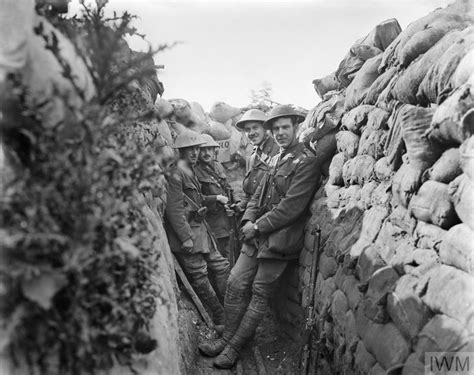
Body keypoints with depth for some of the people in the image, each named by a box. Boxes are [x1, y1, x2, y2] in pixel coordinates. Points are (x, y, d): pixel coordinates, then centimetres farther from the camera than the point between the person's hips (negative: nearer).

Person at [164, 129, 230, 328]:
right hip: (186, 232, -10)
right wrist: (185, 237, -21)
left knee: (221, 266, 11)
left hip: (200, 229, 10)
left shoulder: (191, 171, 15)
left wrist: (216, 198, 8)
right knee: (200, 278, 2)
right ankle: (221, 320, 13)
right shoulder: (176, 174, -15)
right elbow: (174, 209, -19)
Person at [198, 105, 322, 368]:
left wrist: (259, 227, -13)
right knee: (235, 284, 6)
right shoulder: (278, 159, 16)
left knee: (260, 295, 3)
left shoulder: (307, 162, -11)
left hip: (280, 239, -7)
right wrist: (248, 220, -1)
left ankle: (235, 347, 15)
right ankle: (228, 338, 21)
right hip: (258, 235, 8)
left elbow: (291, 206, -18)